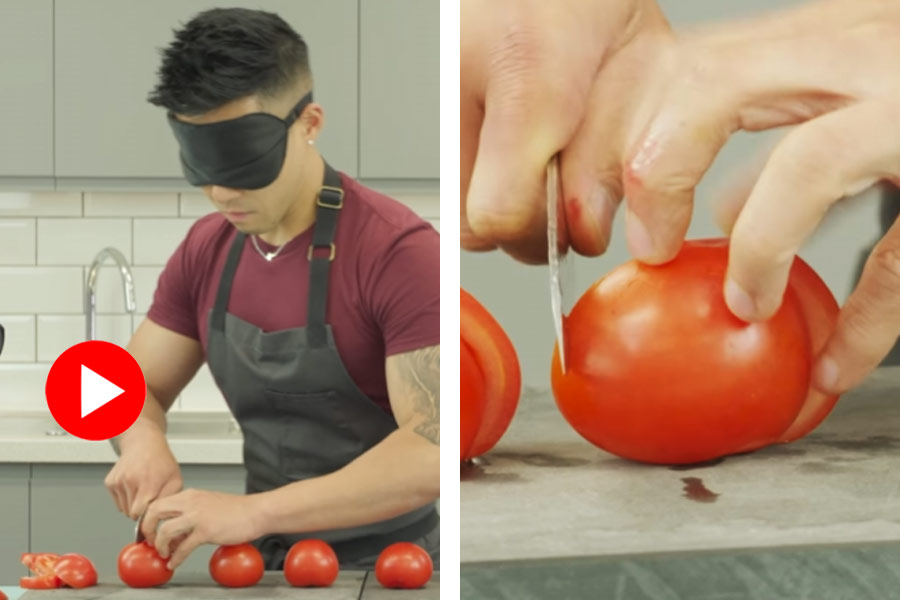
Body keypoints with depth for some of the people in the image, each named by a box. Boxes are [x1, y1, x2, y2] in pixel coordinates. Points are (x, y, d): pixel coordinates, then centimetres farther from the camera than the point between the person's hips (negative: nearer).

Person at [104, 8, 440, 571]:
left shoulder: (400, 251, -17)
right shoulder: (204, 251, 2)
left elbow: (432, 453, -23)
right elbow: (135, 389, 10)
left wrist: (255, 510, -30)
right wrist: (144, 440, -13)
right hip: (265, 566, 6)